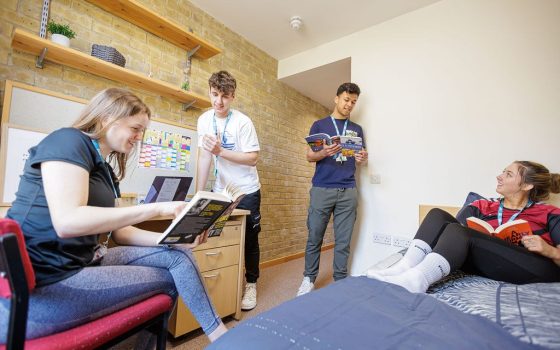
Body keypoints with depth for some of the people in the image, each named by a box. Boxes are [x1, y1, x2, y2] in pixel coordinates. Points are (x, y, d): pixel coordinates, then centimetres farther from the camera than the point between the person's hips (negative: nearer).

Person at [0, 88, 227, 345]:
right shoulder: (68, 141, -13)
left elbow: (119, 231, 9)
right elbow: (67, 222, -29)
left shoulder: (105, 170, 12)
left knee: (178, 255, -4)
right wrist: (156, 208, -27)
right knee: (168, 277, -8)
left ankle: (217, 333, 9)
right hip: (40, 282, -8)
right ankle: (217, 334, 13)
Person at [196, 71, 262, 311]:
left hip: (246, 191, -3)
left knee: (249, 239, 4)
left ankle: (251, 284, 24)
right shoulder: (205, 119, -1)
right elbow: (204, 156, -4)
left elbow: (253, 158, -15)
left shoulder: (242, 122, -13)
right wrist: (198, 193, -7)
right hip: (220, 190, 4)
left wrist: (221, 151, -27)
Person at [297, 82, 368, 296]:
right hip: (322, 189, -2)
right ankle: (309, 279, 19)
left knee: (343, 240, 5)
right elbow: (309, 156, 4)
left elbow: (360, 159, 16)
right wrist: (324, 153, -17)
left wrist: (362, 159, -8)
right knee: (314, 237, 4)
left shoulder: (357, 129, 17)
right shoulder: (319, 125, 9)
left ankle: (340, 280, 20)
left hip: (348, 192, 2)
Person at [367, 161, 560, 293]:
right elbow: (457, 227, 12)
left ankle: (415, 280, -45)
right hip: (485, 262, 4)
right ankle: (406, 267, -33)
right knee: (438, 215, -12)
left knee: (460, 232, -28)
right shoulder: (483, 206, 19)